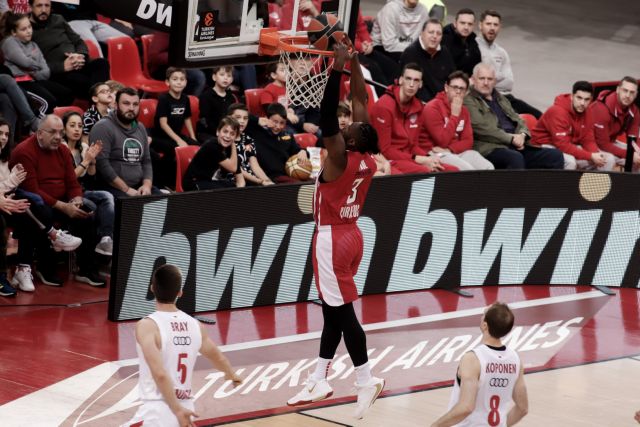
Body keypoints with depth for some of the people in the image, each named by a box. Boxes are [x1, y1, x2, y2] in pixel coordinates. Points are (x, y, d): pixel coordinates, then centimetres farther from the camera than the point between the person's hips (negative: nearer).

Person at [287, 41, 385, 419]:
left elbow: (327, 118, -27)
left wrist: (337, 69, -26)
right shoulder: (368, 158, 0)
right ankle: (319, 381, 20)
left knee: (342, 312, -5)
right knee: (334, 310, 13)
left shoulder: (339, 158, -19)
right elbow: (361, 102, 7)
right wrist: (354, 64, 7)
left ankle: (367, 380, -6)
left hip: (332, 239, -8)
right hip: (351, 235, 8)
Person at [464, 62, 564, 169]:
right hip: (491, 148, -8)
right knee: (515, 158, -40)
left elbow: (518, 120, 24)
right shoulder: (468, 101, 3)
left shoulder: (501, 98, 28)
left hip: (517, 147, 8)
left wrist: (522, 135, -1)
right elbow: (482, 128, -11)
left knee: (555, 155, -9)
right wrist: (511, 138, -13)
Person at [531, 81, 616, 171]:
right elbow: (563, 145, -31)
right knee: (569, 161, -39)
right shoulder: (558, 111, -25)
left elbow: (588, 140, 2)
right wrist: (590, 156, -32)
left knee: (608, 159, -3)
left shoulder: (586, 111, -2)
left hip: (571, 148, 8)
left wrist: (595, 155, -21)